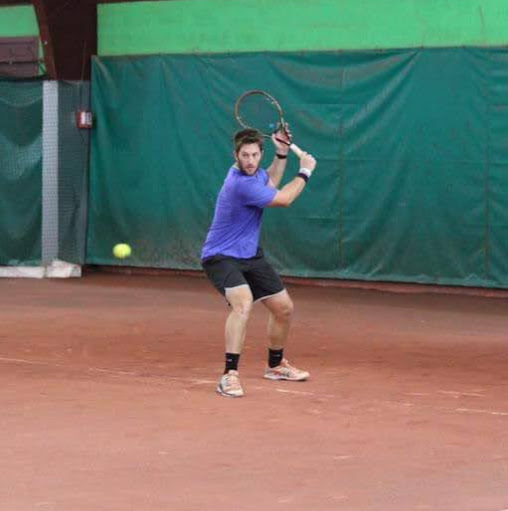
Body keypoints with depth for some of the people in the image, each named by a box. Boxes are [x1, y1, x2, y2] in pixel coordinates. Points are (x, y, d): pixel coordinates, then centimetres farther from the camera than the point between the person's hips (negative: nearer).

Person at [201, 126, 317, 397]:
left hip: (249, 255, 10)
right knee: (243, 303, -35)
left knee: (284, 307, 15)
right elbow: (284, 199, -18)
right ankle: (230, 375, -34)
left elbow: (270, 183, 26)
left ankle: (276, 365, 38)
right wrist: (305, 172, -6)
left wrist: (281, 153, 12)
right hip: (221, 256, -10)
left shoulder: (253, 172, 0)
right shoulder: (240, 184, -28)